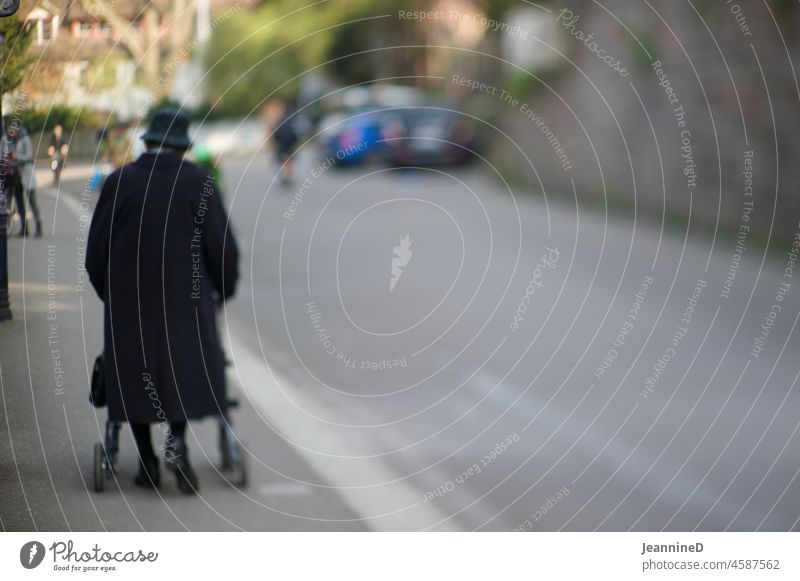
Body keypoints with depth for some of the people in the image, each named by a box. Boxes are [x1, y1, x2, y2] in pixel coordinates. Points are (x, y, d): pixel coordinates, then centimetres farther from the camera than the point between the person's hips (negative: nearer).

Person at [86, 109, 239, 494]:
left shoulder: (119, 182, -1)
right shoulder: (198, 183, -4)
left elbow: (96, 249, 3)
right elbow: (221, 244, -1)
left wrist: (107, 290, 18)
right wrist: (223, 287, 14)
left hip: (128, 300, 1)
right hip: (185, 297, -1)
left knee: (134, 373, 10)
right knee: (187, 365, 9)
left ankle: (147, 461, 12)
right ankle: (176, 440, -13)